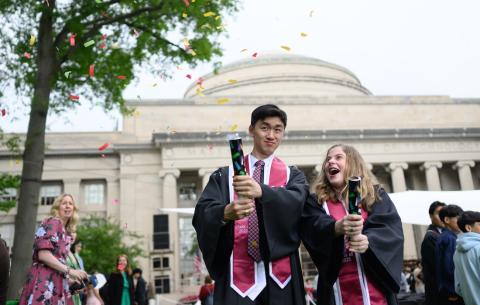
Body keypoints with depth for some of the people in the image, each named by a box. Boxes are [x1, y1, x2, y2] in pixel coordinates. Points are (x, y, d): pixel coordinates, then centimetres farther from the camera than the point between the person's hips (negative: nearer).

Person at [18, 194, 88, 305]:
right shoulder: (53, 222, -5)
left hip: (56, 283, 9)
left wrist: (70, 279, 18)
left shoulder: (65, 232, 20)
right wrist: (70, 271, -16)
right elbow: (43, 254, -16)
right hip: (44, 281, -9)